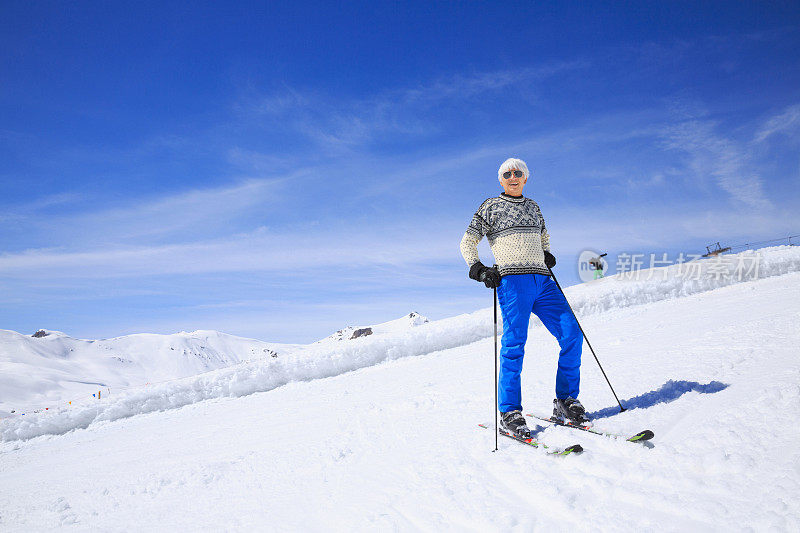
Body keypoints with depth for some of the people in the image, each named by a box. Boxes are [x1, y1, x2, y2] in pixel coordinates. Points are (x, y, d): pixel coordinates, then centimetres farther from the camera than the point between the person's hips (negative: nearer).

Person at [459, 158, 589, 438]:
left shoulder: (533, 206, 23)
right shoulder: (490, 207, 9)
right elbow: (468, 242, 9)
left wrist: (547, 255, 20)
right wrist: (478, 269, -4)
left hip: (542, 279, 5)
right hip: (512, 280, -5)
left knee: (572, 333, -6)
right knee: (514, 343, -12)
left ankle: (565, 402, 5)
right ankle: (510, 412, -2)